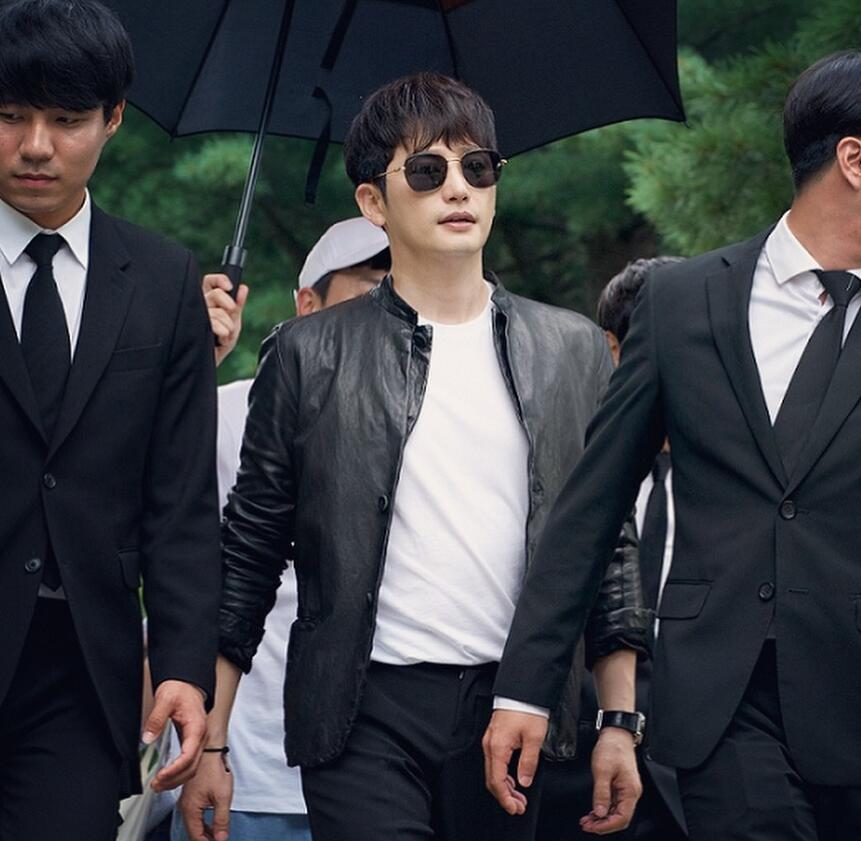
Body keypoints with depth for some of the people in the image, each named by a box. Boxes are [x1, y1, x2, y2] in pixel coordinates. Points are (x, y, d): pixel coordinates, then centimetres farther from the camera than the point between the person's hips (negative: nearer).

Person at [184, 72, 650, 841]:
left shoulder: (573, 352, 11)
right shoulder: (308, 356, 4)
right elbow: (249, 555, 5)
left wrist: (619, 721, 5)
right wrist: (210, 742, 1)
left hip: (515, 717, 2)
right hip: (366, 717, -2)